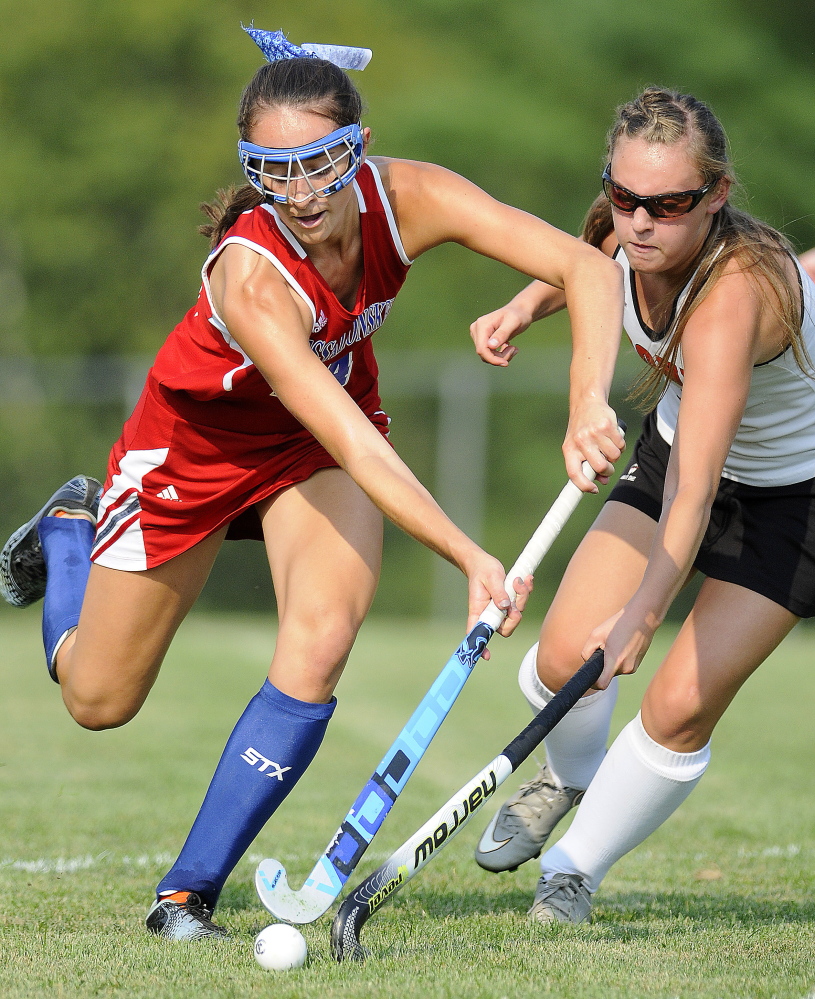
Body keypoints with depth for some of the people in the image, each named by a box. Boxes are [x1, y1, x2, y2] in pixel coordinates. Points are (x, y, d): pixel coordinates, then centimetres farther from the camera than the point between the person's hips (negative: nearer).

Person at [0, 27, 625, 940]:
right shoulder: (251, 275, -41)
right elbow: (356, 449, -45)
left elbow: (589, 268, -30)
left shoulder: (405, 198, -29)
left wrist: (588, 405, -46)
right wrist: (473, 561, -52)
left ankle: (189, 892, -9)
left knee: (322, 641, -22)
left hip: (328, 423, 3)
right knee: (99, 701, 9)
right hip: (199, 435, -3)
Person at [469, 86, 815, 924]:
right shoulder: (627, 233, -20)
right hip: (675, 448, 6)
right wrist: (526, 304, -11)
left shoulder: (734, 294, -41)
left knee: (681, 707, -11)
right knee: (566, 657, -5)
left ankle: (576, 867, 15)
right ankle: (570, 774, 31)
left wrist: (644, 612, -61)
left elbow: (695, 488, -50)